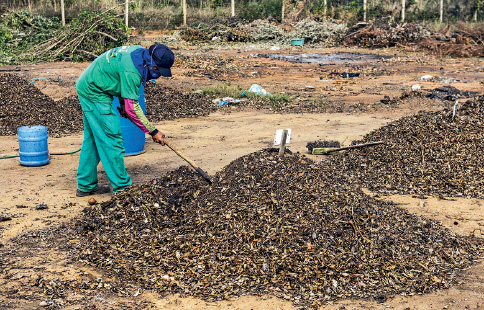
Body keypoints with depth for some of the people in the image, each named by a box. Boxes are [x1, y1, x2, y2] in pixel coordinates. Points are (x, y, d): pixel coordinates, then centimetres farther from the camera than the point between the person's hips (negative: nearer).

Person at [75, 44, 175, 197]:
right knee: (112, 139, -8)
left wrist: (123, 103, 8)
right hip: (94, 92, -11)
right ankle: (122, 187, -1)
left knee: (93, 139, 15)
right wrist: (153, 131, -19)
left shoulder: (140, 52, 0)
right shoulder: (131, 72, -29)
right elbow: (132, 108, -25)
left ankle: (85, 186, 23)